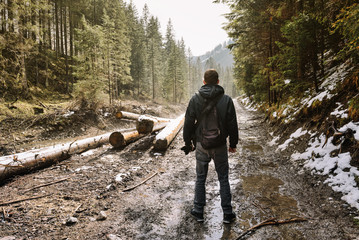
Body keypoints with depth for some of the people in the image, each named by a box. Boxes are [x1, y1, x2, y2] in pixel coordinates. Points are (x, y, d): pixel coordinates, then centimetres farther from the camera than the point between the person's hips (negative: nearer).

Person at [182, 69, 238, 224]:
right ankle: (227, 213, 21)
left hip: (201, 145, 0)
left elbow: (188, 124, -3)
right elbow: (232, 125, -2)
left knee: (200, 178, 15)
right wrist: (233, 143, 10)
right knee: (223, 179, 13)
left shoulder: (195, 99, -6)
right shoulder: (226, 100, -6)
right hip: (220, 146, 0)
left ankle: (198, 211, 24)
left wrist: (188, 143, 9)